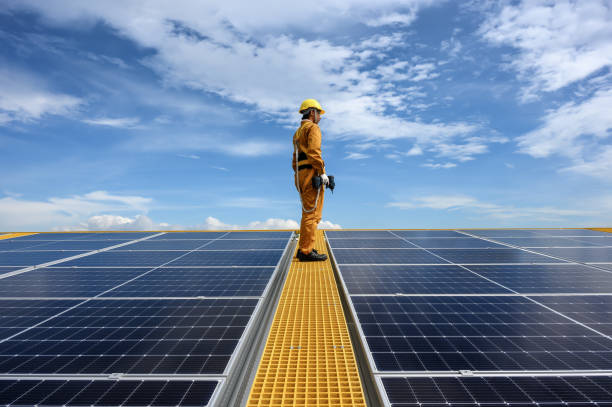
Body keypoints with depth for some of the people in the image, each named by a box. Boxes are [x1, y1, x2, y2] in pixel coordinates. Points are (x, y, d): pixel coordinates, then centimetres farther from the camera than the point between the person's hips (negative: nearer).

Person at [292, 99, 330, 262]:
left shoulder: (298, 132, 27)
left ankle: (304, 248, 16)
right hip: (312, 173, -9)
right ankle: (307, 251, -8)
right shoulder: (313, 127, -3)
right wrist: (322, 172, -17)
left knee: (308, 213, 13)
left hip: (301, 175, 10)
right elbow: (314, 151, -18)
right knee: (312, 213, -9)